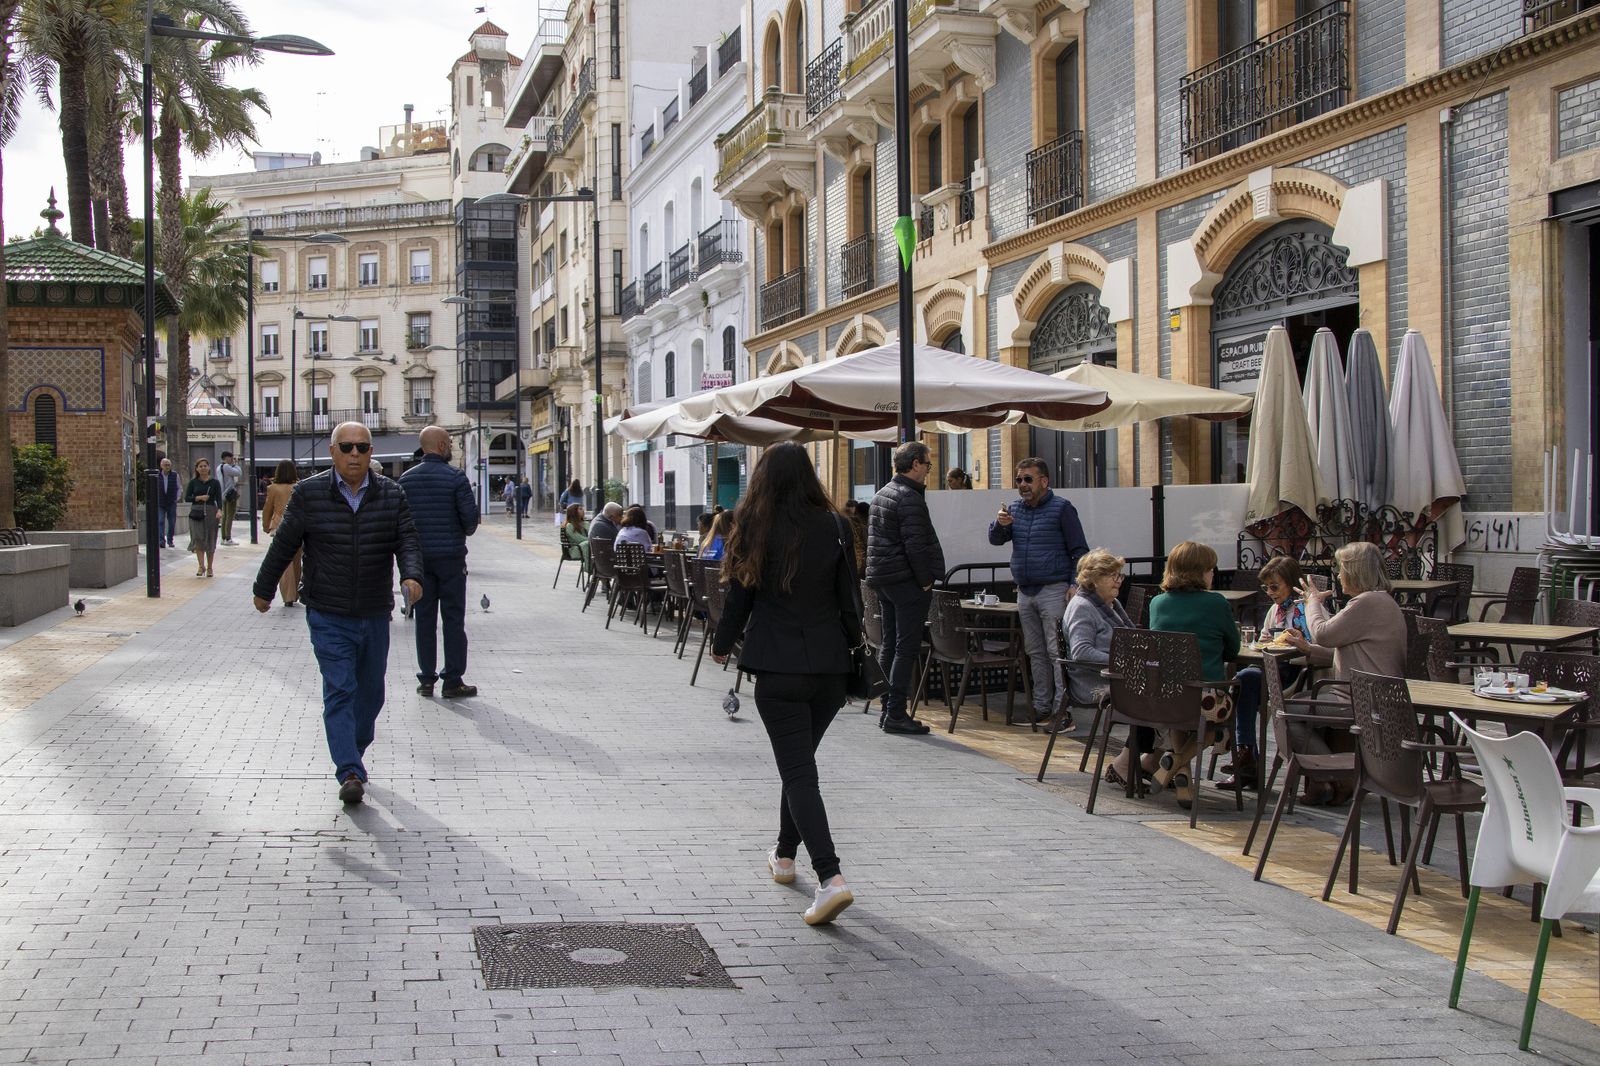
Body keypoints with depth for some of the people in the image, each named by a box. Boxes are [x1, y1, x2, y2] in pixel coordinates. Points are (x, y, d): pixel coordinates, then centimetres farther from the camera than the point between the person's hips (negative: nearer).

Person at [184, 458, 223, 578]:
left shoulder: (215, 482, 4)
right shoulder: (193, 482, 7)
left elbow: (219, 499, -2)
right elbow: (186, 498, 5)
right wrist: (199, 498, -11)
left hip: (210, 512, 0)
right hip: (196, 512, 0)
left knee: (210, 541, 3)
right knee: (198, 538, -12)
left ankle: (209, 568, 13)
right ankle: (201, 566, -11)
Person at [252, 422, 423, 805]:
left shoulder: (391, 496, 2)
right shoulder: (308, 494, -4)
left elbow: (408, 541, -4)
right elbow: (284, 545, 5)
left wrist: (411, 576, -24)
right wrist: (264, 589, 14)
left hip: (375, 615, 3)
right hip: (328, 616, -3)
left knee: (371, 691, 13)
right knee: (339, 691, -10)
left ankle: (351, 755, 33)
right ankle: (350, 773, -14)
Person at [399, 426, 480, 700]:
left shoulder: (406, 479, 4)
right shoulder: (455, 476, -10)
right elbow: (471, 515, -11)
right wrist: (465, 532, 10)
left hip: (419, 556, 4)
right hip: (451, 556, -4)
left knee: (424, 618, 9)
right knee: (453, 618, 2)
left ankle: (426, 679, 10)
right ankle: (453, 681, 2)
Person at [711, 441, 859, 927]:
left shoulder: (756, 527, -5)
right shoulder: (834, 526, 1)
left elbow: (741, 595, 1)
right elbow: (848, 595, 4)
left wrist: (722, 644, 17)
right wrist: (852, 644, 19)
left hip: (778, 666, -4)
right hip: (829, 663, 4)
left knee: (798, 770, -6)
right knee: (800, 760, 22)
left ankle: (830, 878, -20)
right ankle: (785, 855, 35)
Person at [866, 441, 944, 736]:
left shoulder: (882, 494, 14)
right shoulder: (909, 498, -16)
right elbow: (915, 546, -22)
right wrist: (926, 580, -11)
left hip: (882, 578, 10)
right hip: (907, 580, -10)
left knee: (890, 645, 14)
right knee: (907, 648, -6)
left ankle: (887, 710, 18)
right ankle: (896, 715, -6)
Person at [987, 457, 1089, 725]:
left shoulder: (1061, 508, -3)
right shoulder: (1015, 509, 14)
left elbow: (1079, 551, -4)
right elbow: (995, 540, 10)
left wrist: (1075, 587, -14)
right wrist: (1000, 524, -13)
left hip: (1053, 590, -6)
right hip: (1025, 591, 6)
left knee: (1057, 651, -9)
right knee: (1036, 653, 9)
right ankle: (1042, 707, 14)